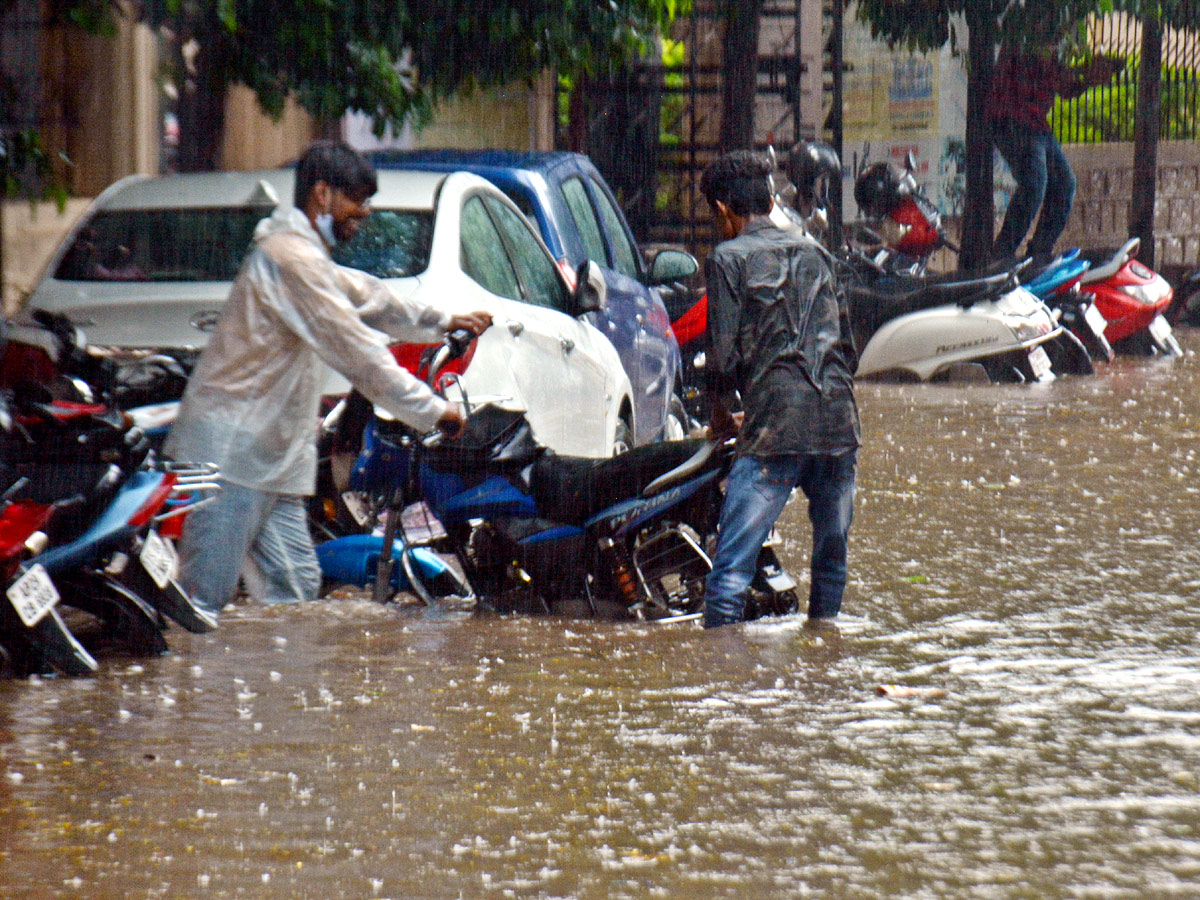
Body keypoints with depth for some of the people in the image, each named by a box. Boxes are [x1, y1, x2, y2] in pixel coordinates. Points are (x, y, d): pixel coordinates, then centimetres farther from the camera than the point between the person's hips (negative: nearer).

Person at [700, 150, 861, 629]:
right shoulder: (813, 252, 20)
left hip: (776, 429, -6)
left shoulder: (729, 258, 2)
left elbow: (724, 352, -4)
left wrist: (722, 417, 12)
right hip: (840, 426, 6)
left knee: (732, 568, -8)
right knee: (832, 559, 16)